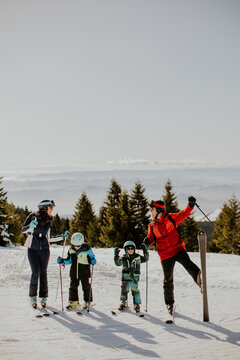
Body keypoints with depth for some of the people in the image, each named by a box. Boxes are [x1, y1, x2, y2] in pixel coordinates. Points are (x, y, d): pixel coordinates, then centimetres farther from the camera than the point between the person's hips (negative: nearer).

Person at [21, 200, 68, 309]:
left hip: (45, 250, 3)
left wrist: (62, 237, 8)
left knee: (43, 273, 4)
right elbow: (23, 230, -3)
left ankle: (43, 298, 13)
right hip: (33, 249, -3)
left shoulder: (48, 221, 7)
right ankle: (33, 297, 7)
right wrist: (31, 225, -22)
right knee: (35, 273, -8)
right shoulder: (33, 217, -5)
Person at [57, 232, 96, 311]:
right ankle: (73, 302, 9)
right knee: (73, 286, 2)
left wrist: (93, 261, -24)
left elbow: (91, 257, -2)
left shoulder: (87, 249, -12)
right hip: (74, 271, 4)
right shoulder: (71, 250, 0)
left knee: (86, 286, 3)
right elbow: (69, 260, 10)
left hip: (84, 270, -3)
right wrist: (62, 261, -6)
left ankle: (87, 302, 16)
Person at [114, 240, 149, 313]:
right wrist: (116, 256, -12)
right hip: (126, 278, 1)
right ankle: (124, 303, 25)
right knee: (124, 290, 6)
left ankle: (137, 304, 7)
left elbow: (145, 259, 9)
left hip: (135, 277, -1)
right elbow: (118, 263, 0)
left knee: (135, 290, -5)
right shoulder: (124, 258, 2)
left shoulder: (138, 257, 3)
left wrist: (145, 251, -3)